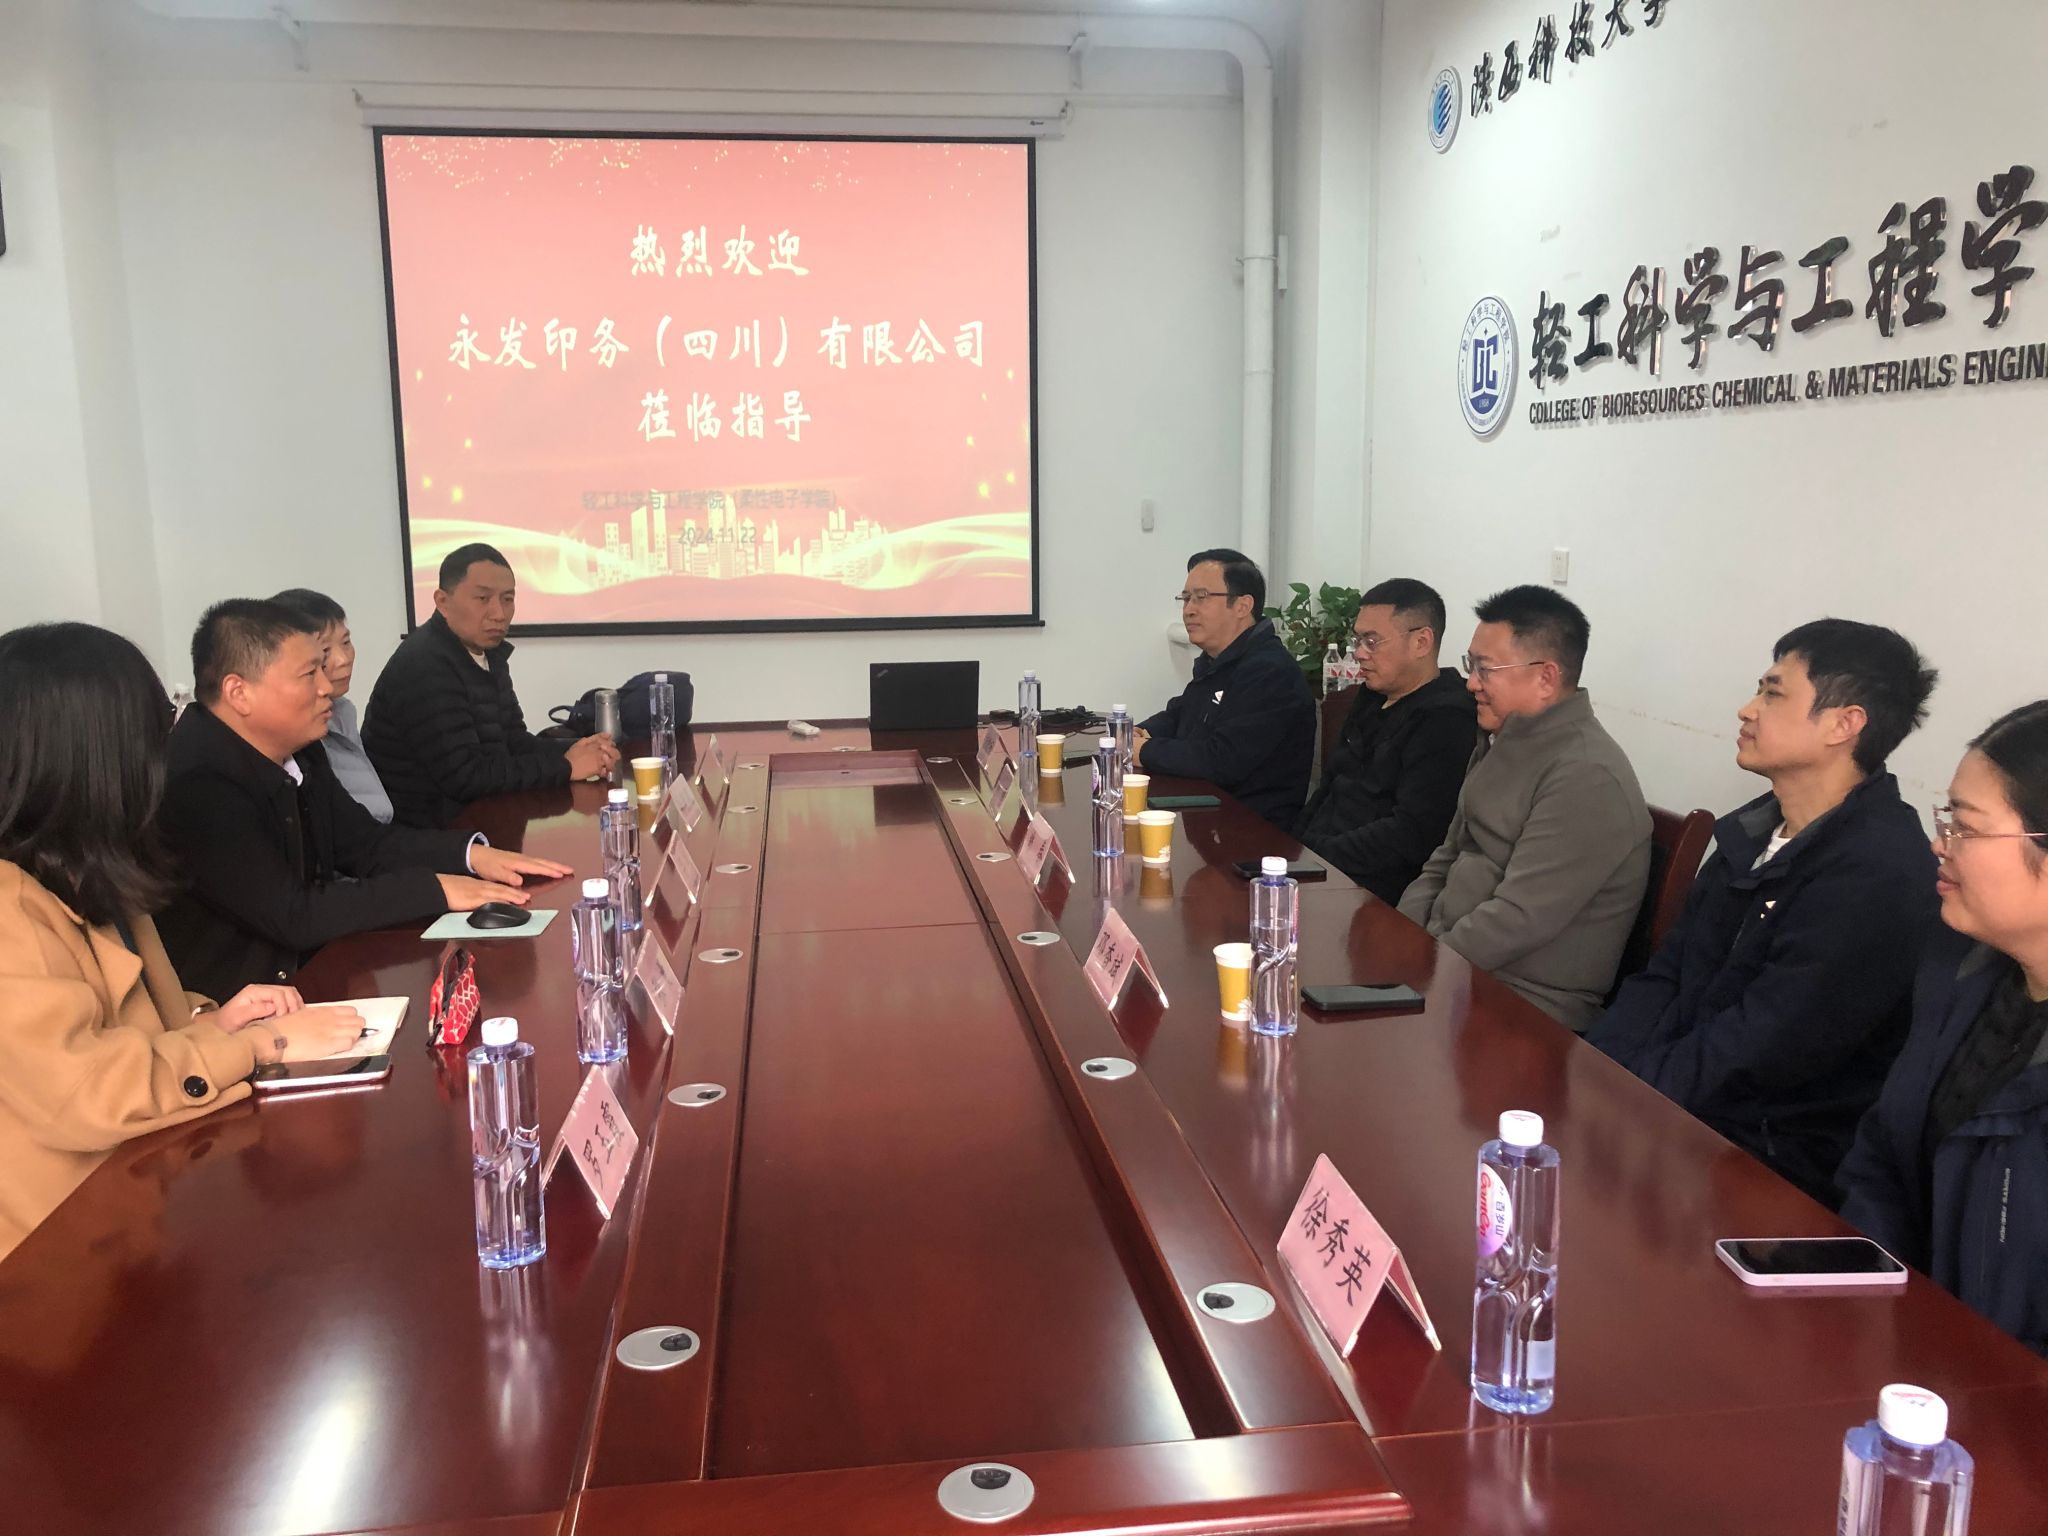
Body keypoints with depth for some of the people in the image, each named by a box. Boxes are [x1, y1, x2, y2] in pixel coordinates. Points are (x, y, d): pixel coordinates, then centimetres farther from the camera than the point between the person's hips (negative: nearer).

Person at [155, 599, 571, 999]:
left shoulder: (294, 748, 0)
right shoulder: (196, 782, -24)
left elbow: (364, 843, 11)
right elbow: (291, 916, -25)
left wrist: (470, 853, -5)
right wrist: (434, 890, -20)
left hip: (307, 965, 8)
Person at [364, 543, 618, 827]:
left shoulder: (489, 653, 9)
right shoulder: (423, 668, -22)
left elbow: (512, 741, 9)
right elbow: (465, 777, -26)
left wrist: (570, 751, -10)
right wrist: (565, 766, -19)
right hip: (421, 836, -9)